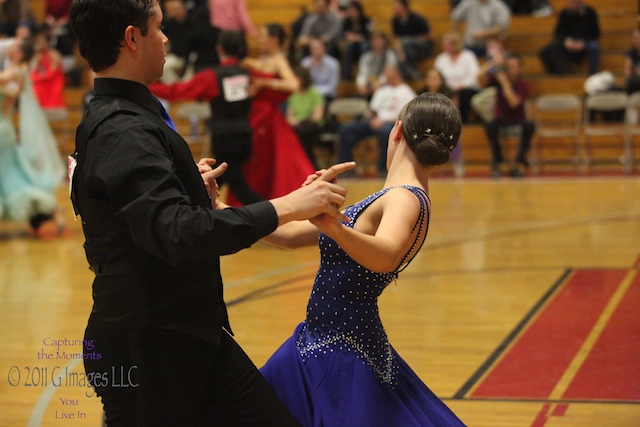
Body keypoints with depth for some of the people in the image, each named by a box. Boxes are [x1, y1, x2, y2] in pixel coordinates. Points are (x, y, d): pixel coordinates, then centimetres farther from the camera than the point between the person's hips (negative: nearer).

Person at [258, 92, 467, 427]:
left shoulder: (406, 198, -17)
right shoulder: (391, 198, 10)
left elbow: (385, 256, -40)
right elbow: (292, 236, 12)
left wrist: (332, 226, -54)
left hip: (342, 360, -9)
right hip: (320, 349, 9)